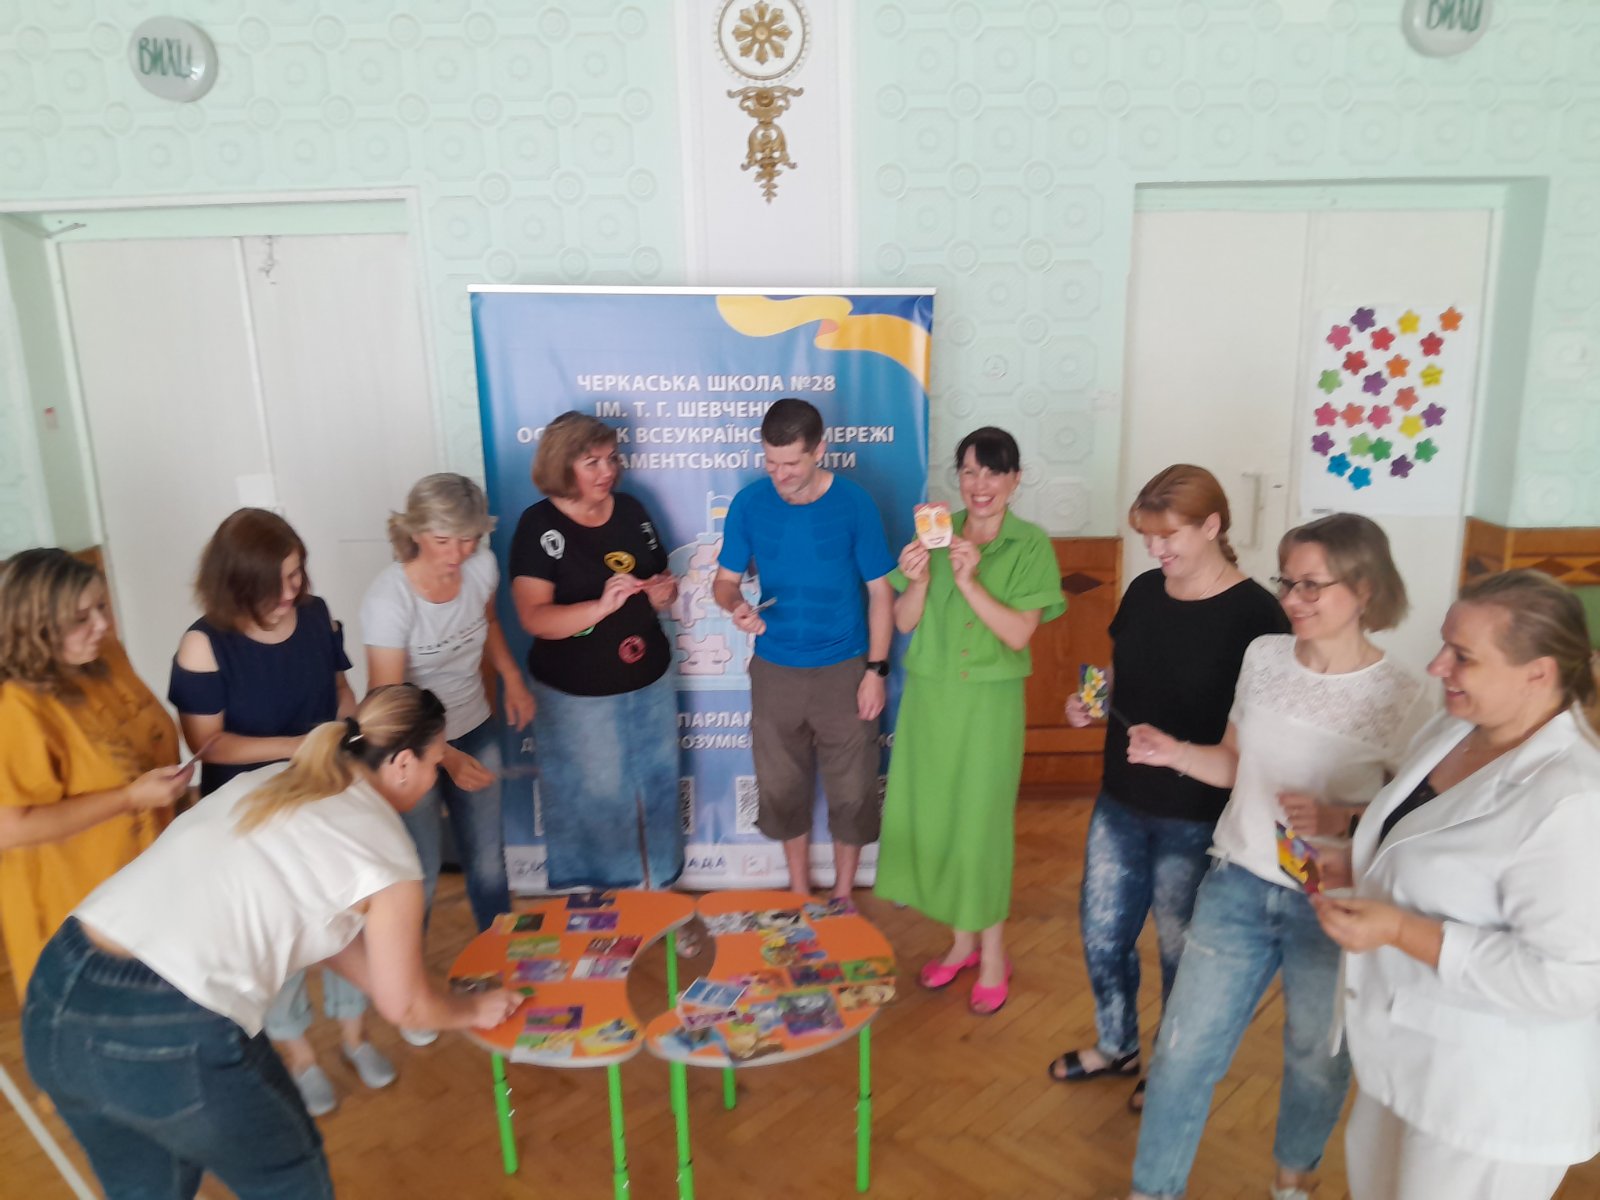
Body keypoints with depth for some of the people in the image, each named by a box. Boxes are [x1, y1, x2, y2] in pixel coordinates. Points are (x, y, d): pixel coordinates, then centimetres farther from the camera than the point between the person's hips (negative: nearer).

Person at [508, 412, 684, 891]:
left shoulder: (630, 510, 2)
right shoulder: (540, 526, -13)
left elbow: (661, 578, 15)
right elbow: (534, 617, -22)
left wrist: (665, 592, -9)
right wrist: (602, 605, -36)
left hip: (649, 680, 5)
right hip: (577, 692, -5)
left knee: (654, 786, 16)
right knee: (593, 797, 6)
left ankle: (657, 880, 37)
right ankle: (594, 891, 29)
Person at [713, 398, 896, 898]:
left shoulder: (853, 503, -13)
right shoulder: (749, 503, -8)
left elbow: (880, 590, -6)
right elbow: (726, 579, 2)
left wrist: (876, 669, -8)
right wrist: (735, 605, -22)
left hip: (844, 671, -2)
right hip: (774, 670, 2)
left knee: (851, 791, 9)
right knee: (782, 789, 15)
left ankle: (843, 899, 32)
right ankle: (799, 894, 37)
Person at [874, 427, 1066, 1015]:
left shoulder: (1031, 545, -6)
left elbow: (1018, 633, -13)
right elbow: (904, 623, 0)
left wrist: (970, 581, -24)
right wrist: (918, 581, -19)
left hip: (990, 701, -3)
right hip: (929, 696, 3)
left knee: (982, 820, 4)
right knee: (932, 816, 11)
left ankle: (994, 952, 24)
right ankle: (962, 938, 31)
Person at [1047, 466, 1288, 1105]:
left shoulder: (1253, 612, -17)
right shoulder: (1144, 591, 0)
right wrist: (1092, 700, -5)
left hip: (1196, 819, -5)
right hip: (1121, 802, 6)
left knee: (1182, 950, 15)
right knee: (1101, 934, 18)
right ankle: (1115, 1046, 44)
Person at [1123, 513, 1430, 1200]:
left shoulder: (1400, 698, -14)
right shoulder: (1263, 656, -2)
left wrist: (1337, 821, -28)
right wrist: (1173, 752, -10)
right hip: (1236, 886, 3)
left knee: (1317, 1059, 19)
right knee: (1184, 1052, 7)